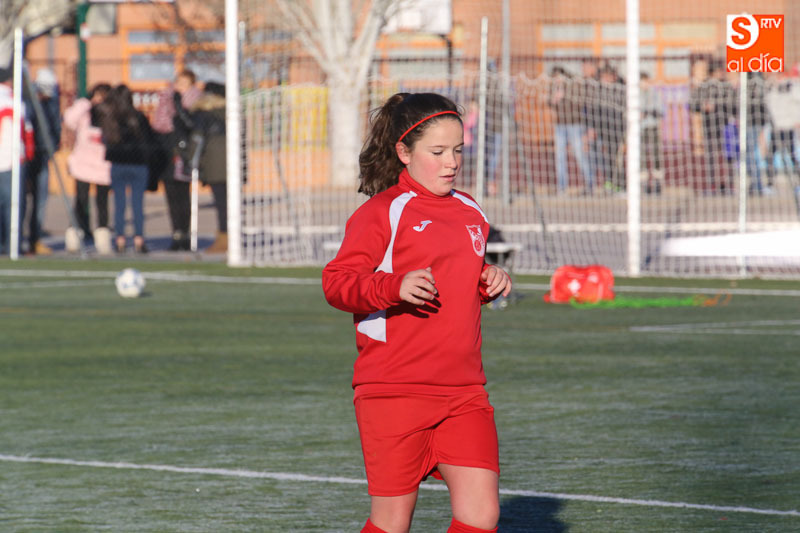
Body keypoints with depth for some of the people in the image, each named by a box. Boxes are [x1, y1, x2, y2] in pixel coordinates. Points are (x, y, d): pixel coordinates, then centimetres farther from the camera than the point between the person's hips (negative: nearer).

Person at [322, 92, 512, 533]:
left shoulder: (469, 212, 15)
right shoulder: (382, 213, -6)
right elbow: (336, 283, -12)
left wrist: (489, 282, 8)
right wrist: (396, 286, -27)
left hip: (463, 392, 6)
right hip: (394, 393, -5)